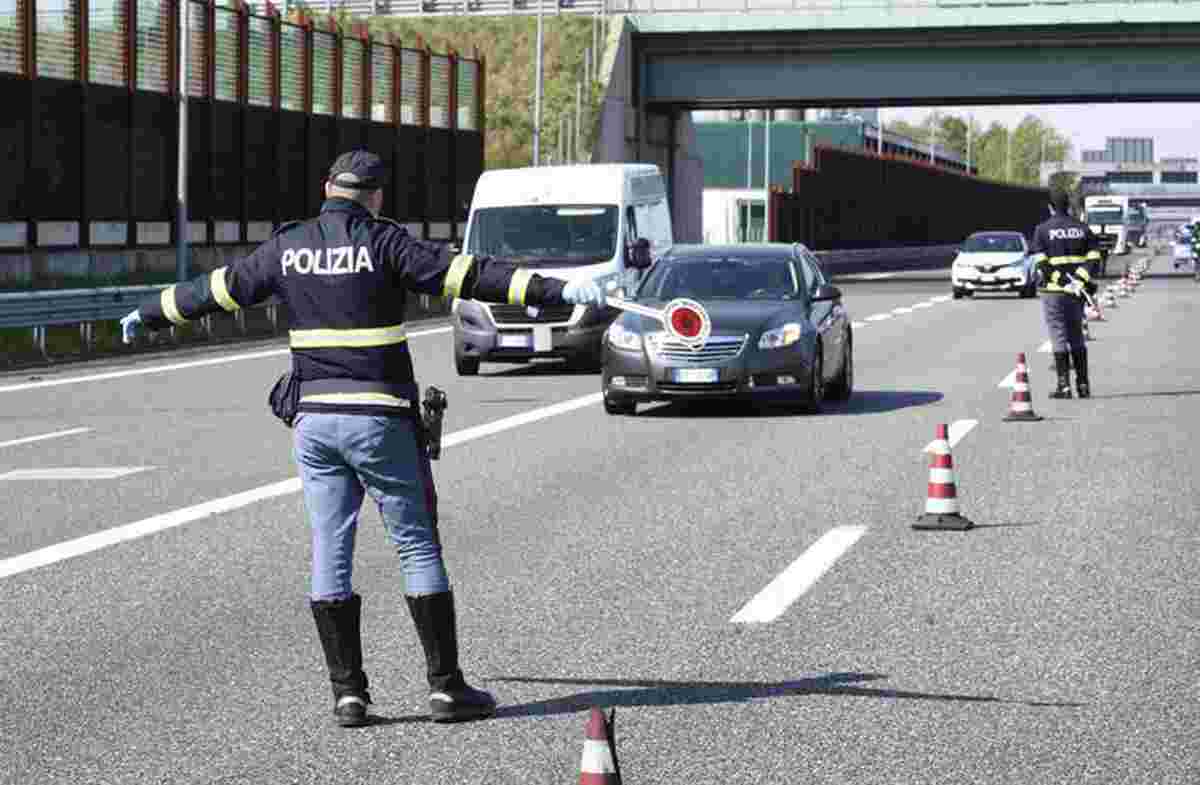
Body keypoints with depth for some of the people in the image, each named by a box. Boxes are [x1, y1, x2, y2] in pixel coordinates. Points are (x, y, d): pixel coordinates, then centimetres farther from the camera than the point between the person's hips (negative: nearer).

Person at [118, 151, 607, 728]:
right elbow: (466, 274, -17)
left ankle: (348, 692, 5)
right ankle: (445, 686, 2)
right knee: (418, 546, 3)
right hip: (380, 419, -4)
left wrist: (147, 315, 35)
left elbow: (216, 289, 18)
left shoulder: (287, 247, 7)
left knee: (330, 554, 7)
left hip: (314, 418, 4)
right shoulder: (382, 242, -7)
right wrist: (556, 290, -21)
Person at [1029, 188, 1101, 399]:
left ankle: (1064, 386, -5)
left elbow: (1041, 263, -13)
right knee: (1077, 337, 14)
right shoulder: (1082, 228, 7)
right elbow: (1094, 257, -2)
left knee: (1059, 338, -1)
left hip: (1053, 291, -4)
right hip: (1076, 291, 4)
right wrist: (1083, 279, -8)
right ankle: (1083, 384, 14)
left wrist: (1061, 281, -13)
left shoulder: (1043, 229, -4)